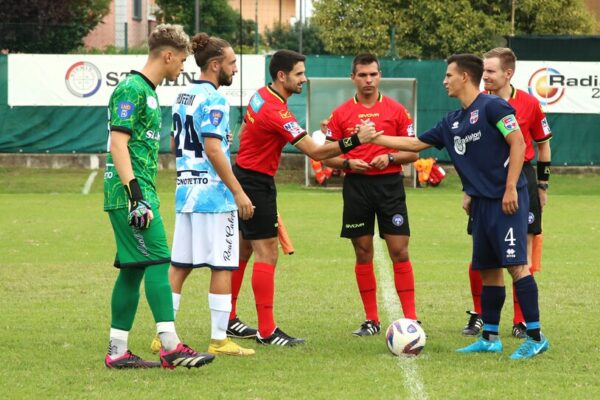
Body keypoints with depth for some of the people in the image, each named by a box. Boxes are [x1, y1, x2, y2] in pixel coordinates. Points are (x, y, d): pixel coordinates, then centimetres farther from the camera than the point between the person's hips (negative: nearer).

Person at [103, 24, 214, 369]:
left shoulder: (147, 92, 20)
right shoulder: (131, 89, -11)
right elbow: (118, 144, -17)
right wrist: (135, 193, -23)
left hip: (142, 194, 10)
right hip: (131, 192, -10)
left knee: (134, 269, 9)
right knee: (158, 260, -13)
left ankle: (118, 351, 11)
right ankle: (170, 346, -16)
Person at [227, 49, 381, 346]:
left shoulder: (261, 95, 4)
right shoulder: (277, 112, -25)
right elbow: (315, 152, -28)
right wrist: (355, 141, -29)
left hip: (243, 176, 10)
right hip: (256, 184, -10)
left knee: (242, 251, 16)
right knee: (267, 254, -8)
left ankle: (228, 320, 23)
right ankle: (267, 331, -8)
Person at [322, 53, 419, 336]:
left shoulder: (396, 110, 4)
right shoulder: (341, 114, 6)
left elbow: (413, 152, 5)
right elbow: (328, 156, 7)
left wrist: (390, 158, -12)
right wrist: (347, 163, -12)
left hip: (389, 183, -1)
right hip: (356, 185, 1)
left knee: (399, 251, -5)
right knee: (363, 253, 4)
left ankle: (411, 319, -2)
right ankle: (371, 320, 12)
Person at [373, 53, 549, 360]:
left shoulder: (492, 107, -8)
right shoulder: (452, 122, 17)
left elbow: (518, 143, -13)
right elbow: (415, 144, 24)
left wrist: (510, 188, -18)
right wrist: (374, 138, 21)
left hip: (507, 200, -8)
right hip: (482, 203, 8)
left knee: (515, 263, -13)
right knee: (488, 269, 10)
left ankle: (535, 337, -12)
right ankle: (490, 338, 17)